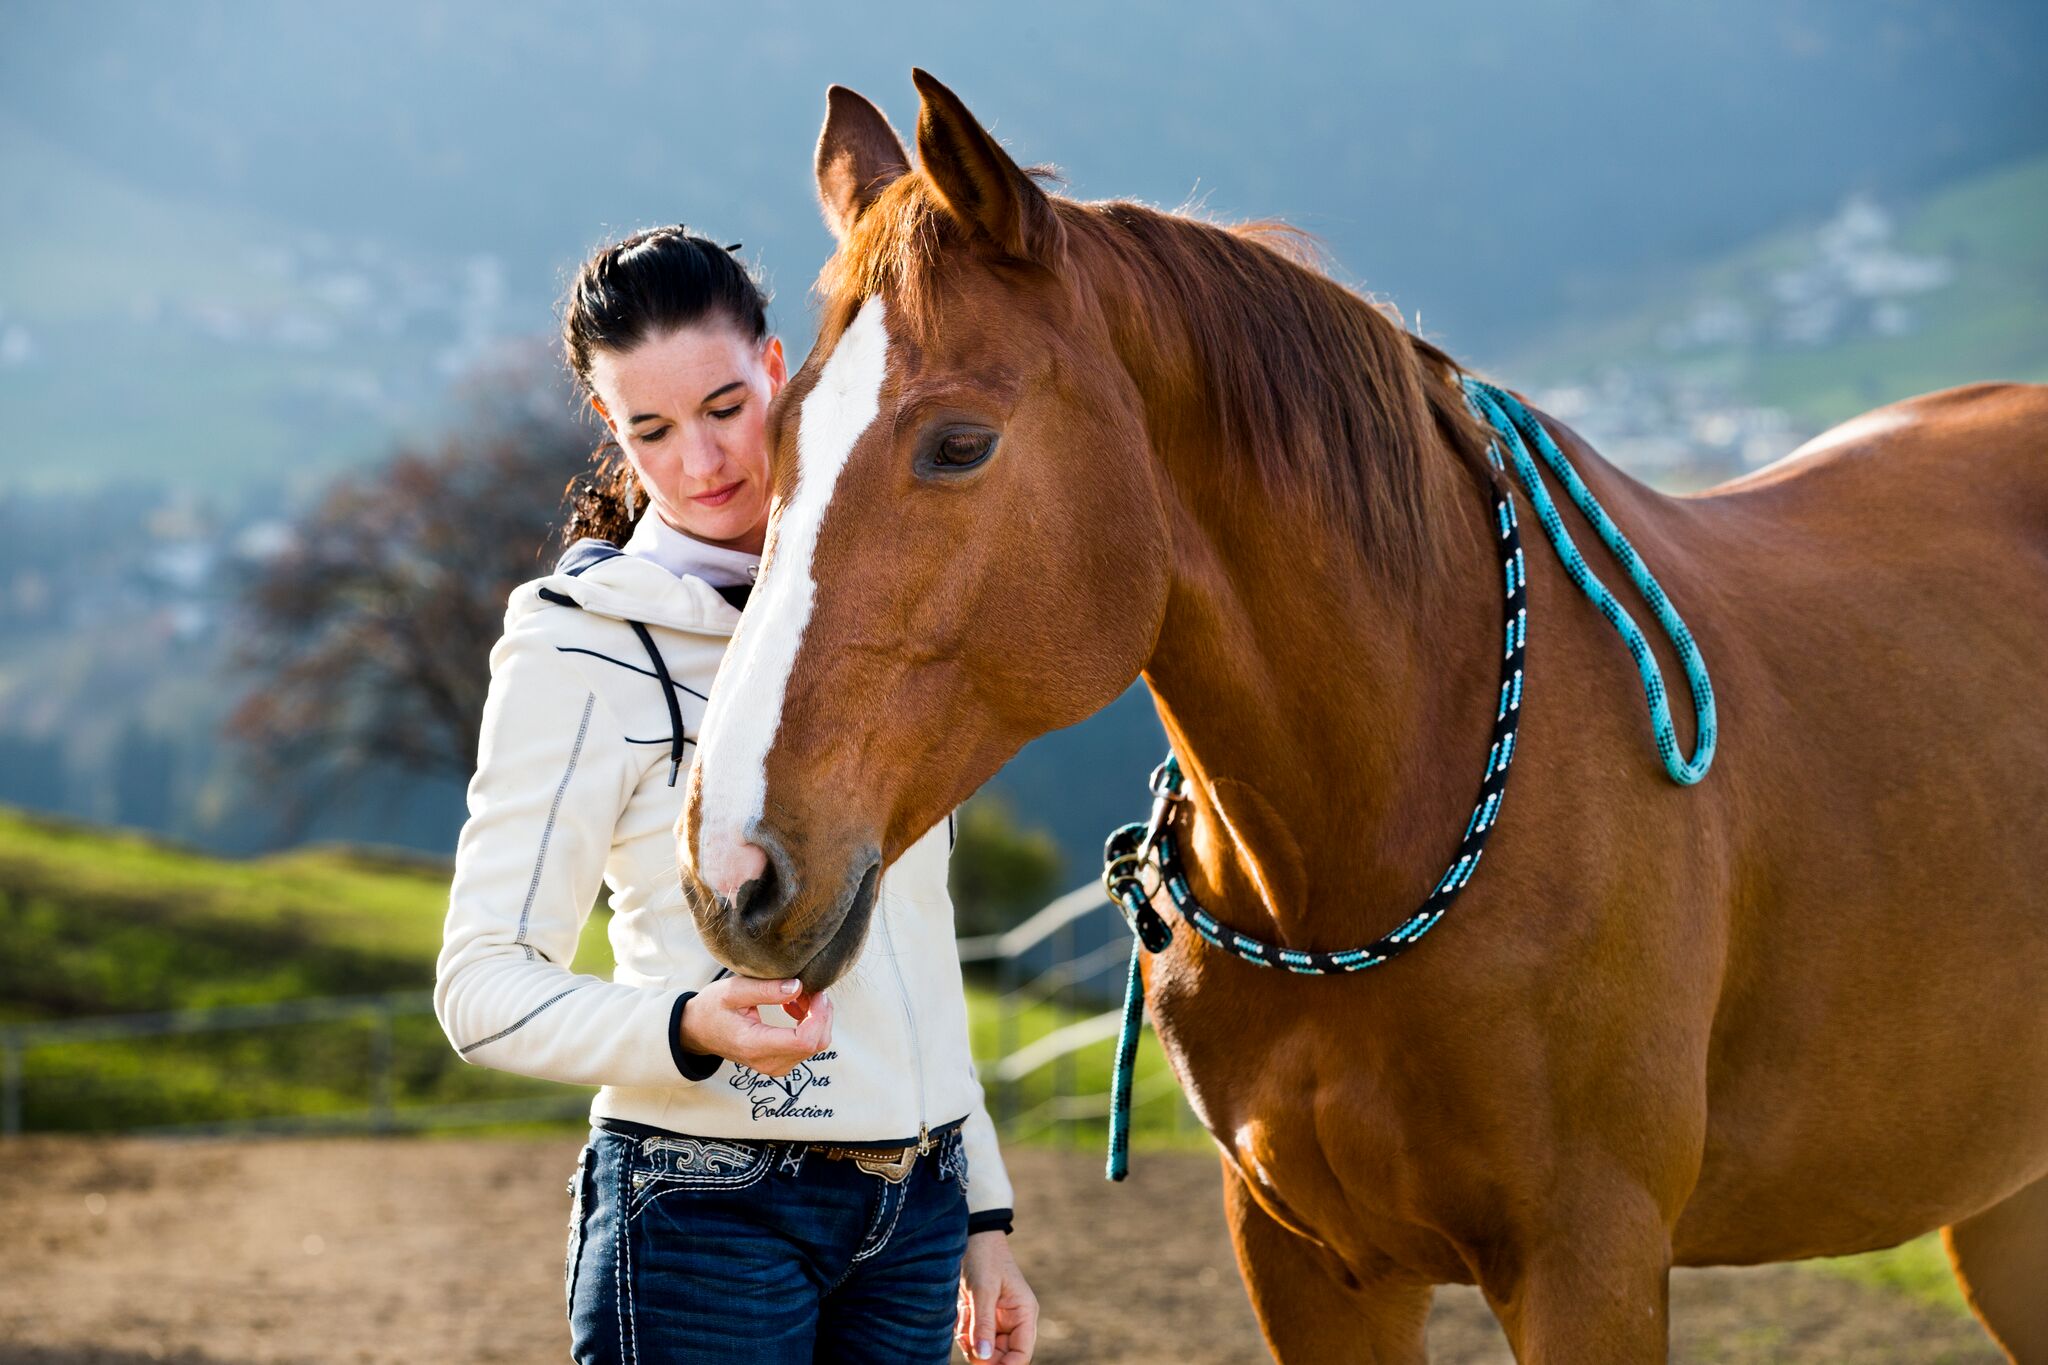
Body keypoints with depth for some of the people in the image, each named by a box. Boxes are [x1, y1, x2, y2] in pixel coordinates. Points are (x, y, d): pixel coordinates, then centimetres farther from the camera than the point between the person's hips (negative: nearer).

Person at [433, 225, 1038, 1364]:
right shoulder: (582, 649, -7)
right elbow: (482, 985, -11)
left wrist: (983, 1212, 17)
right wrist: (688, 1028, -28)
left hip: (917, 1213, 5)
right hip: (708, 1214, -5)